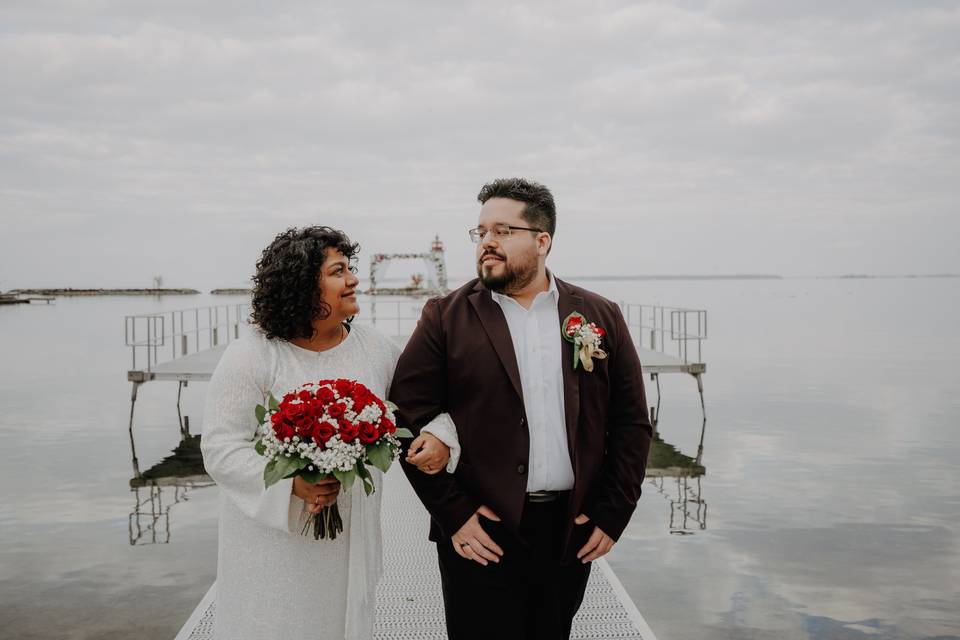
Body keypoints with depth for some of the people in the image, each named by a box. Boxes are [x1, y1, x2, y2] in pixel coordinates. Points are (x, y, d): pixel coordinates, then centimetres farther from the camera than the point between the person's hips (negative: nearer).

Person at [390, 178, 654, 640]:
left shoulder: (601, 318, 5)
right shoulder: (446, 319, -1)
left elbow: (631, 422, 6)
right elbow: (410, 418, -6)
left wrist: (613, 515, 0)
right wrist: (453, 515, -10)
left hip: (573, 533, 2)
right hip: (482, 535, -2)